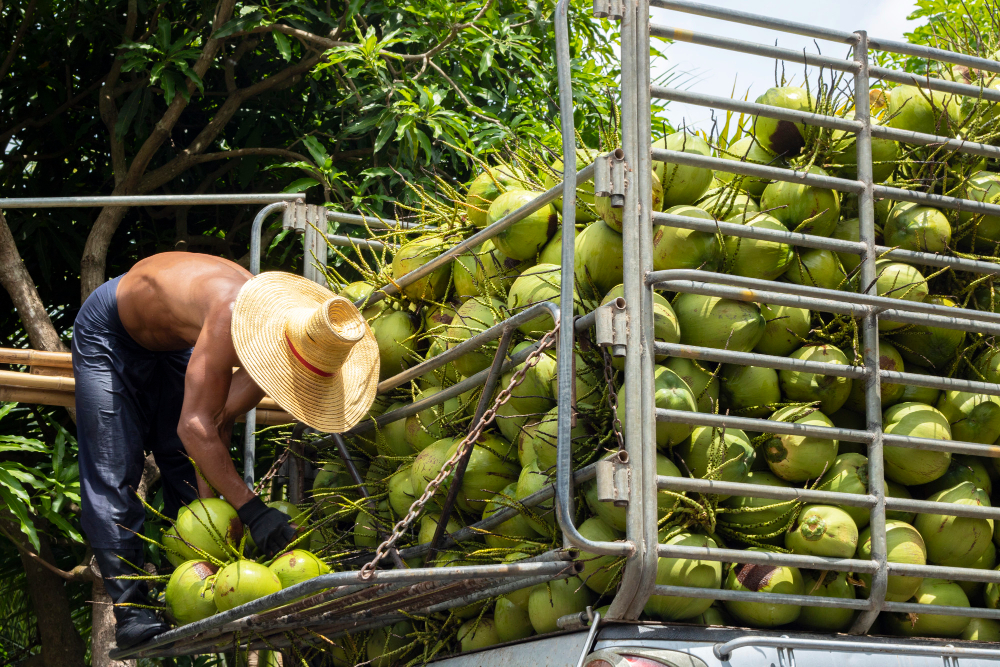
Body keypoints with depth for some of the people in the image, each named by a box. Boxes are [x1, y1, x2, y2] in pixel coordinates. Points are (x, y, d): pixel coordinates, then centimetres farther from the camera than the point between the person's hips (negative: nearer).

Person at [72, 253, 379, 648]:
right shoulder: (235, 317, -44)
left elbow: (219, 420, -14)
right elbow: (194, 425, -45)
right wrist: (252, 510, -47)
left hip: (171, 343, 7)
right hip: (112, 331, -7)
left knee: (188, 471, 3)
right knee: (113, 474, -12)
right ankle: (130, 612, -13)